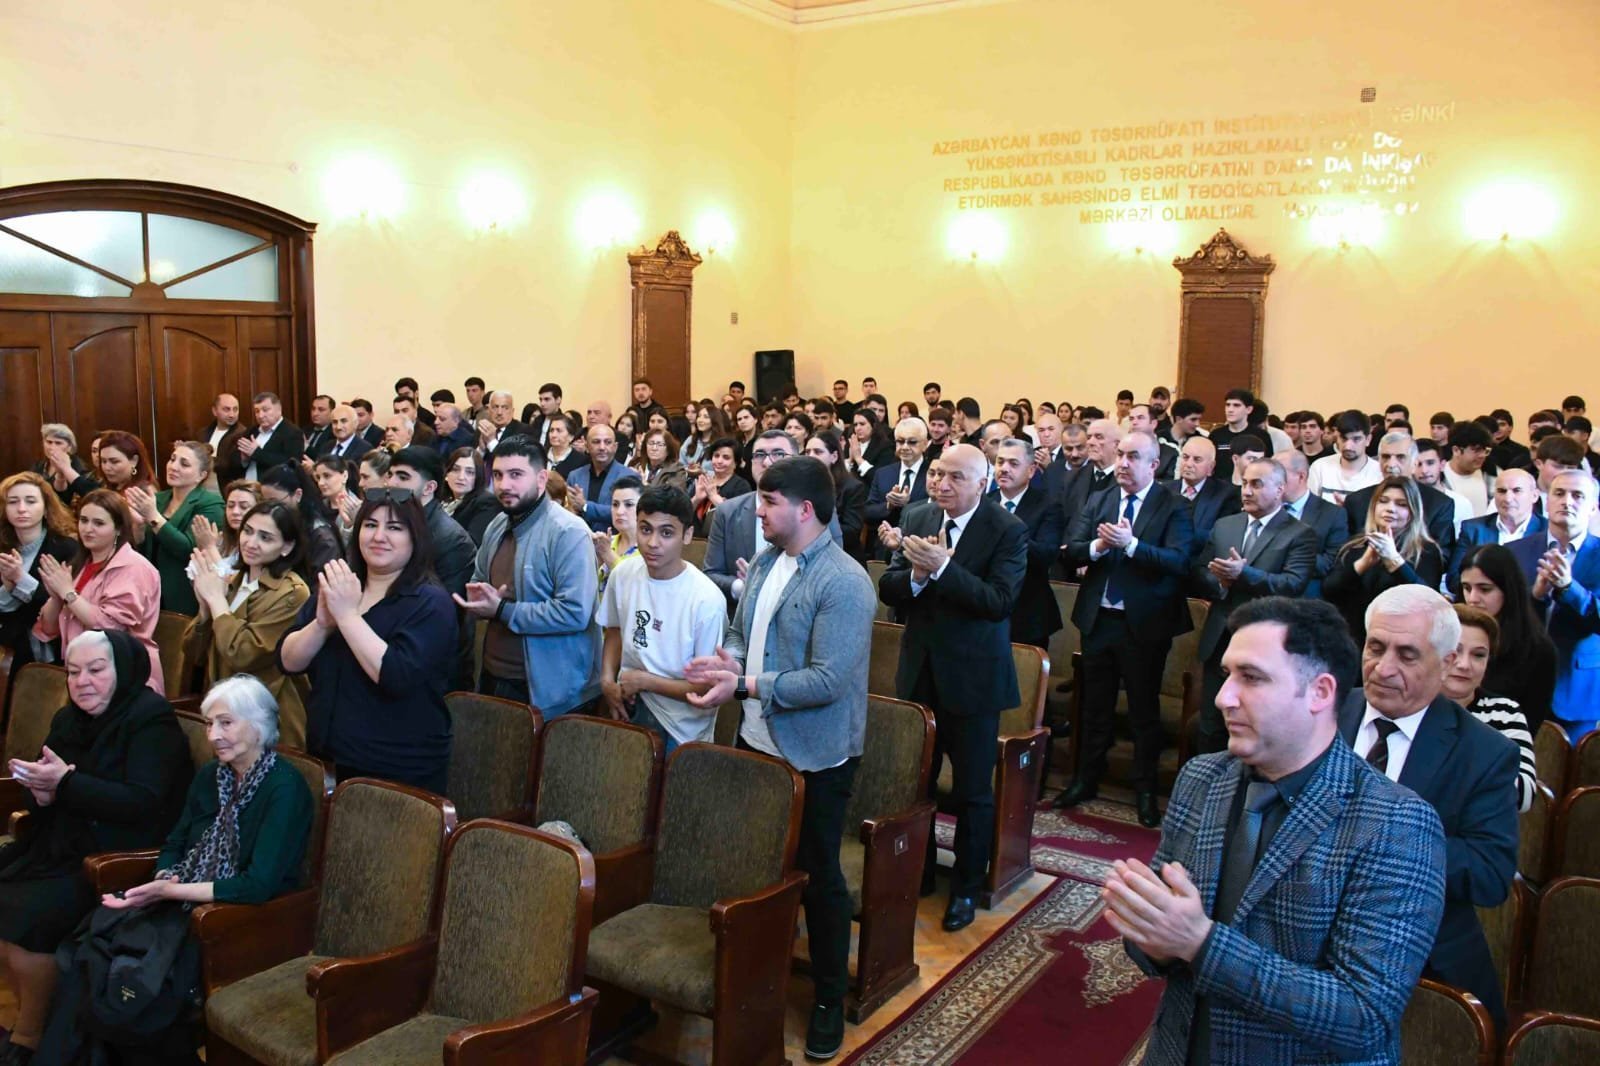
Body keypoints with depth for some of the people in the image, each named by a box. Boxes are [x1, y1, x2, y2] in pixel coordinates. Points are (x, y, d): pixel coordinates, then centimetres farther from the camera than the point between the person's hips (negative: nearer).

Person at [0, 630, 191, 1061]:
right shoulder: (69, 719, 11)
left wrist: (66, 782, -28)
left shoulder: (152, 722, -13)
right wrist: (41, 793, -11)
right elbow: (43, 808, 14)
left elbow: (142, 802, -23)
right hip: (61, 848, 8)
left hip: (117, 861, -8)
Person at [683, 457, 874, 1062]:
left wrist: (742, 686, -23)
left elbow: (828, 680, -26)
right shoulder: (764, 563, 4)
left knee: (817, 874, 8)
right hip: (757, 740, 7)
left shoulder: (843, 582, -21)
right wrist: (726, 660, -9)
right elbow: (741, 630, 14)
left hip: (814, 756, -7)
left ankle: (830, 998, 26)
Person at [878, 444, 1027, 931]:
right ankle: (917, 869, 38)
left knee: (973, 790, 9)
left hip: (973, 676, -4)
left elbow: (1000, 601, -22)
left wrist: (941, 567, -29)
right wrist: (916, 574, -21)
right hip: (919, 671, 5)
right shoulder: (918, 523, 3)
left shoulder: (1008, 531, -12)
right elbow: (888, 588, 0)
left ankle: (966, 886, 27)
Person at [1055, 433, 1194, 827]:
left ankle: (1145, 791, 23)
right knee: (1095, 706, 16)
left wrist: (1131, 544, -30)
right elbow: (1070, 551, -1)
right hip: (1098, 618, 4)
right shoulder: (1098, 501, 7)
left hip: (1144, 624, -4)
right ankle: (1085, 780, 31)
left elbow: (1180, 561, -20)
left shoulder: (1173, 507, -7)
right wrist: (1098, 546, -21)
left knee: (1144, 710, 9)